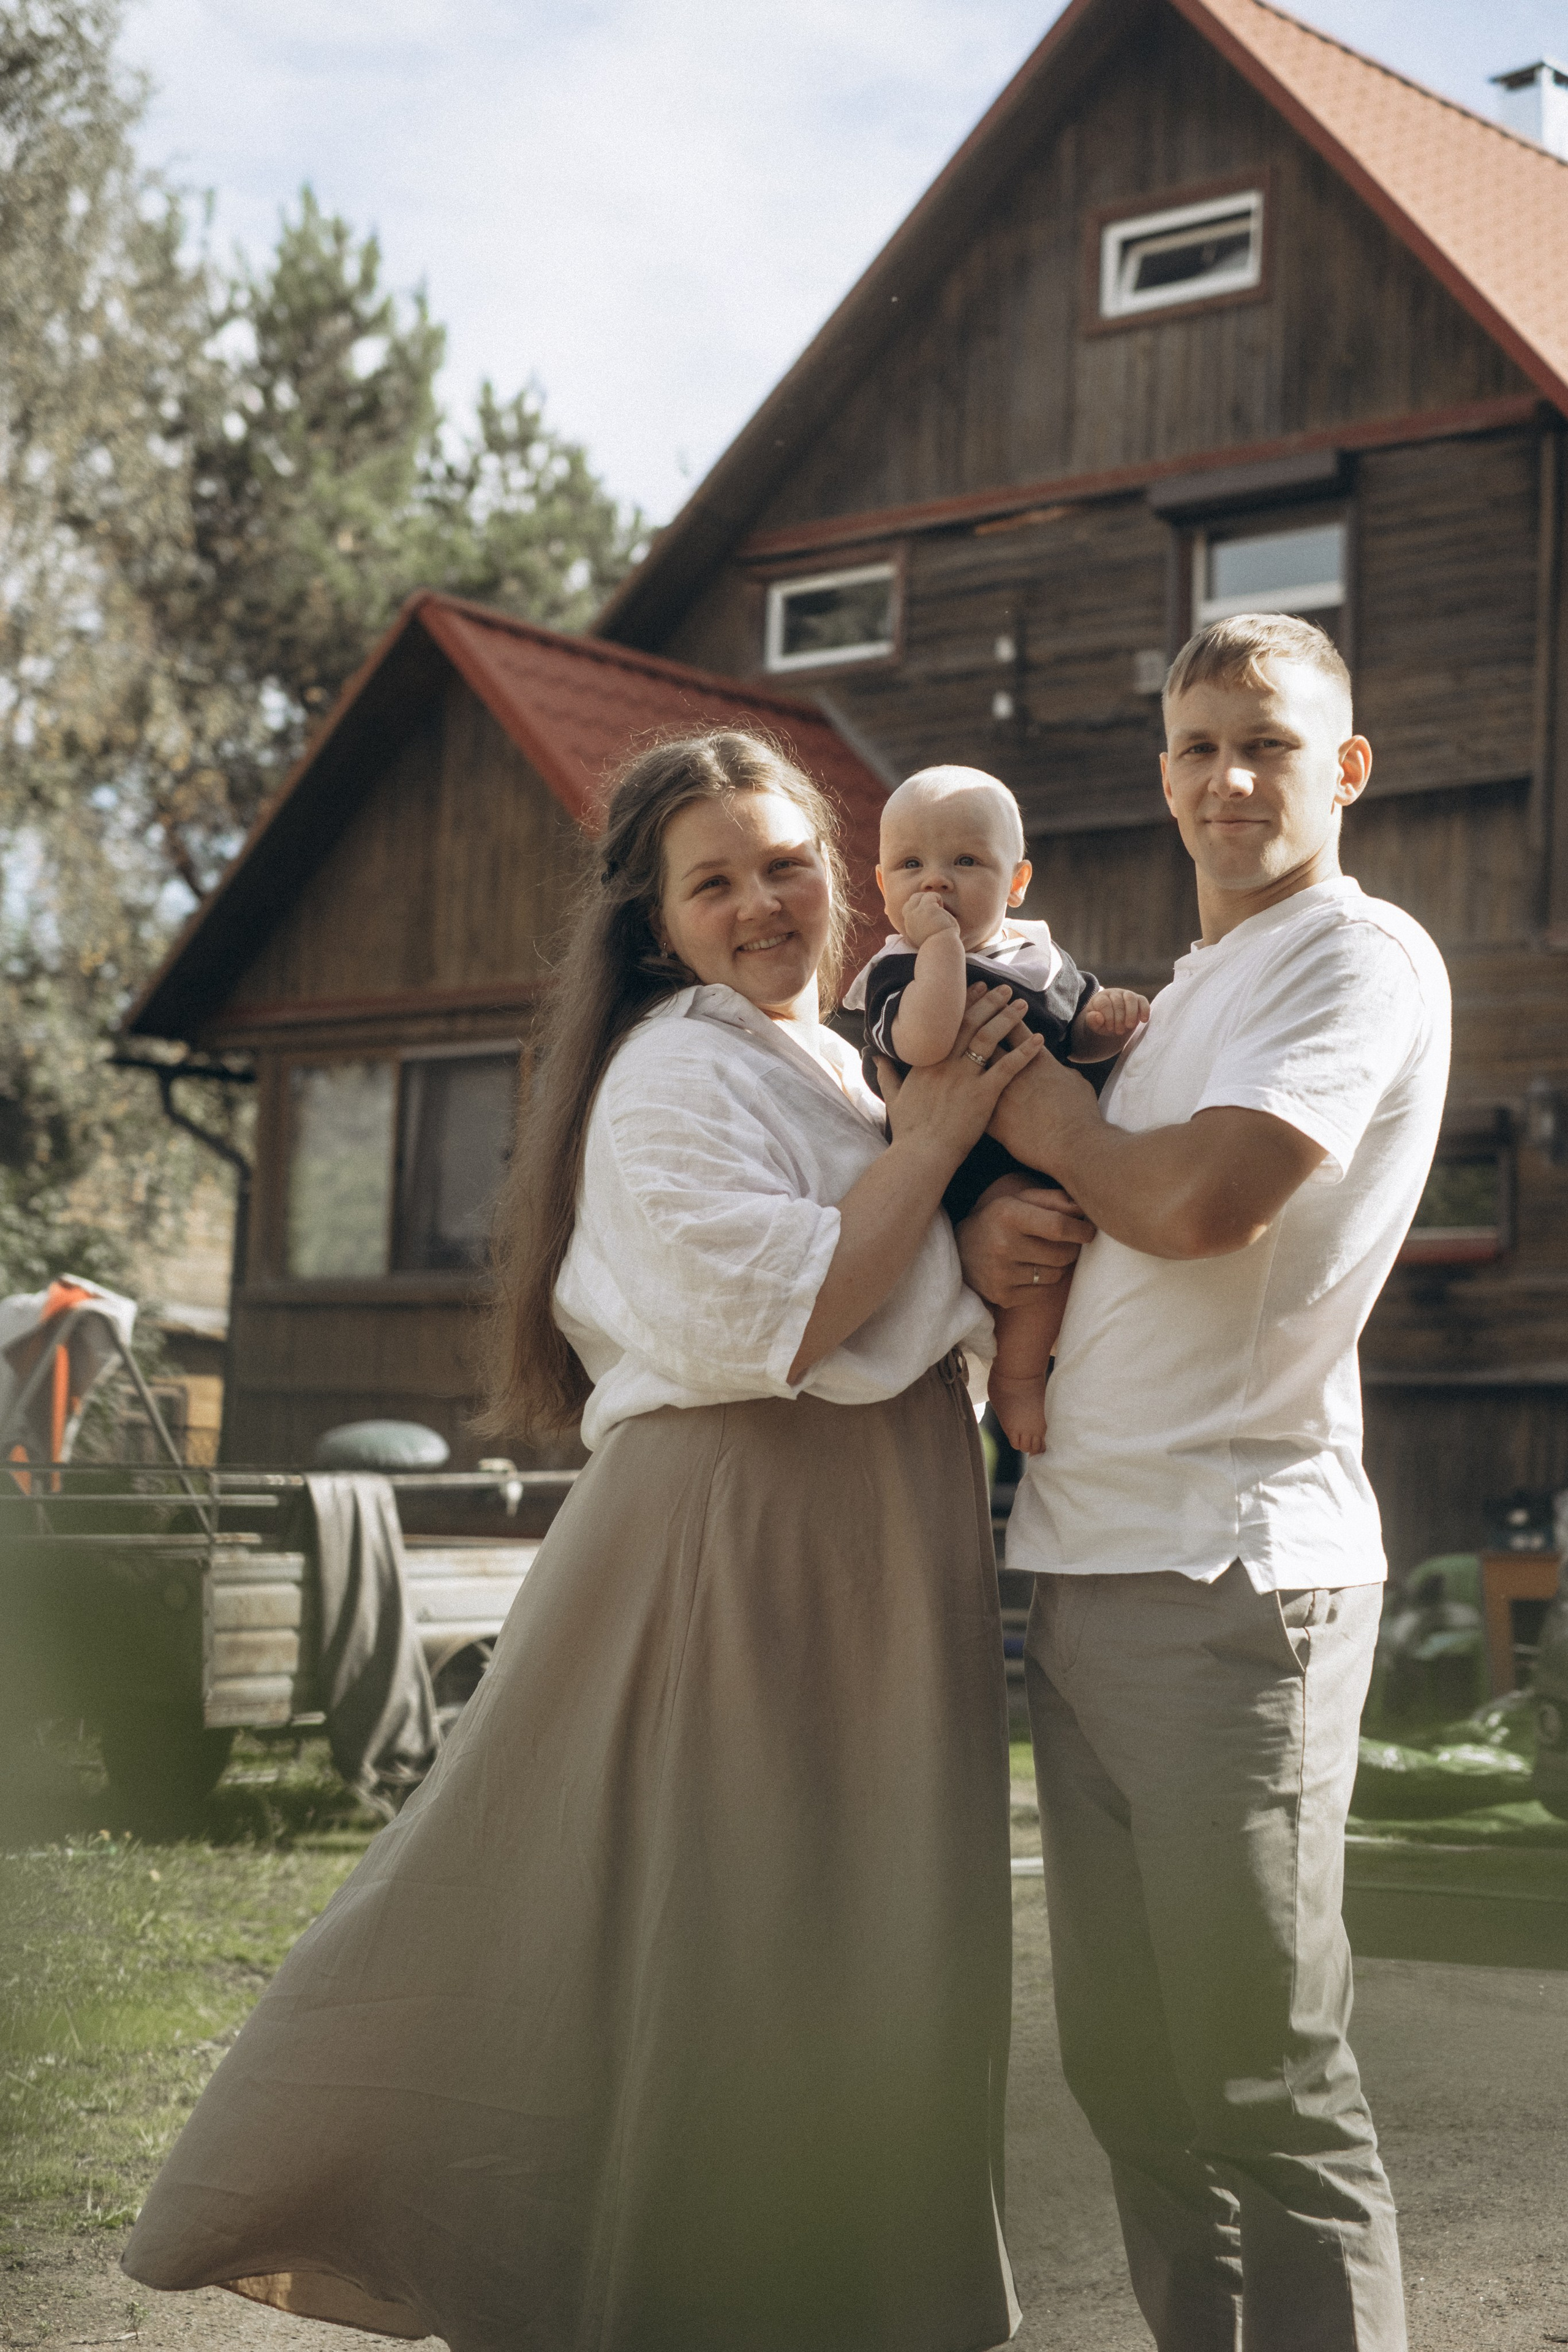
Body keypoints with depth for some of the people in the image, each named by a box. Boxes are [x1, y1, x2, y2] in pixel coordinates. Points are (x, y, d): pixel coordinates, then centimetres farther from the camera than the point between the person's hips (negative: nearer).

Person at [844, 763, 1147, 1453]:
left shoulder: (1040, 956, 9)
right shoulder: (903, 971, -15)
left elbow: (1077, 1038, 21)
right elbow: (923, 1044, -37)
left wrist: (1109, 1018, -2)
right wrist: (940, 939, -31)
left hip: (1050, 1152, 8)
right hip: (968, 1180, -8)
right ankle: (1016, 1378, -9)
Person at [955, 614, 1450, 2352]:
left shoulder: (1361, 958, -5)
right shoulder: (1180, 997, 22)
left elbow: (1197, 1202, -18)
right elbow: (1091, 1206, 23)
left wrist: (1030, 1104, 0)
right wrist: (987, 1224, -1)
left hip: (1229, 1571, -8)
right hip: (1081, 1560, 8)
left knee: (1262, 2082, -5)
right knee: (1125, 2064, 11)